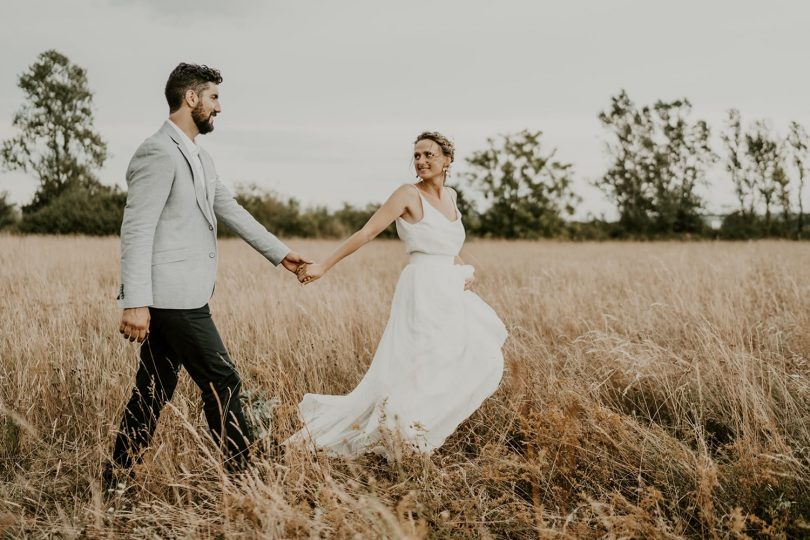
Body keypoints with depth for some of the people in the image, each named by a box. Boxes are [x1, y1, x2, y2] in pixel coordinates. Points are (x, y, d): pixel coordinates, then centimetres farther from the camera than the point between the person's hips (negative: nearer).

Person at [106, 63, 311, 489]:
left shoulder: (199, 157, 15)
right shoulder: (158, 153, -14)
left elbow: (232, 211, 22)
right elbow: (136, 231, -18)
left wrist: (279, 253, 25)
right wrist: (135, 303, -23)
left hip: (180, 295, 9)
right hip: (173, 296, -9)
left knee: (154, 390, 12)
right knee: (222, 382, -2)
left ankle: (117, 479, 20)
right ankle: (240, 470, 10)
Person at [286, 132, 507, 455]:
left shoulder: (450, 196, 13)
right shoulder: (409, 194, -8)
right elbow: (367, 233, -11)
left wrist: (463, 270, 6)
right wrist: (323, 267, -14)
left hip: (449, 292, 8)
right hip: (424, 291, -8)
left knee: (481, 355, 9)